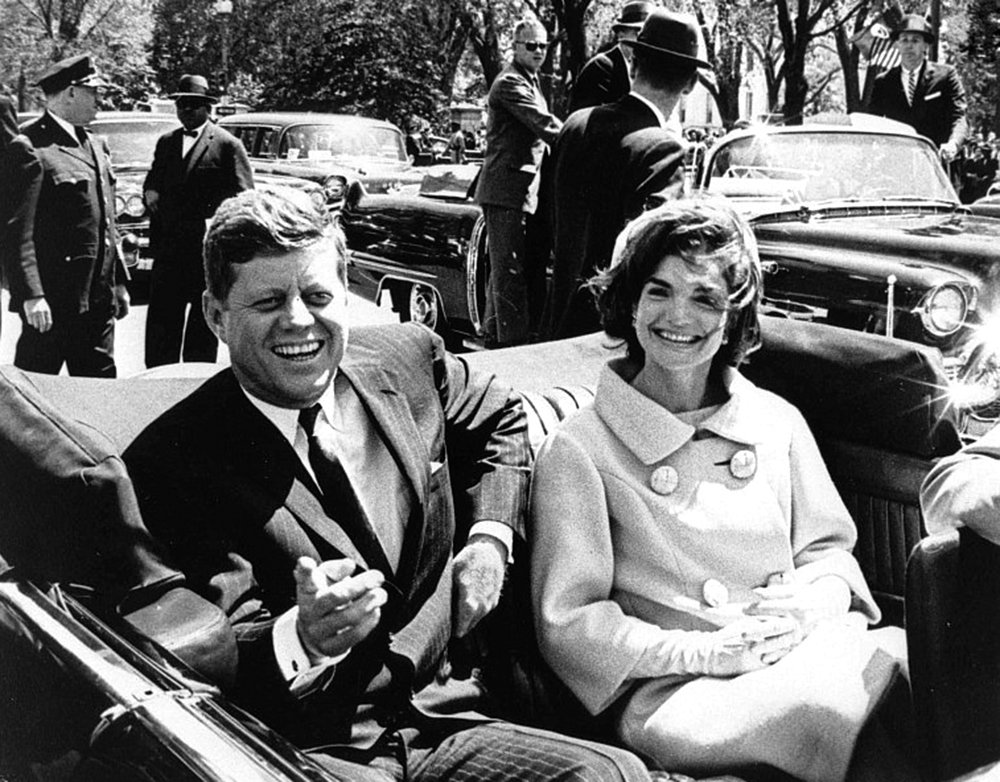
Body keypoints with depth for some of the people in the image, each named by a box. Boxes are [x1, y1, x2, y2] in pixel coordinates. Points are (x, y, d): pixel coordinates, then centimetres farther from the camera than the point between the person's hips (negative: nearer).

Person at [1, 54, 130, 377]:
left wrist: (118, 283, 17)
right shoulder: (29, 149, -11)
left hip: (99, 299, 8)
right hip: (52, 302, -8)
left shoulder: (96, 145, 15)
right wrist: (31, 295, -24)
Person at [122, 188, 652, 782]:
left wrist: (489, 535, 11)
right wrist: (305, 639, -36)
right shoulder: (169, 465, -10)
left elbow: (500, 418, 25)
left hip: (440, 719, 5)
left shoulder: (405, 357, 4)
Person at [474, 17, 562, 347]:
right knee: (511, 272, -11)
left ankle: (494, 335, 25)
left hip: (520, 191, 10)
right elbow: (545, 125, -21)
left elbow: (539, 129, 25)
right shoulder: (510, 83, -12)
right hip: (508, 190, -10)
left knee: (503, 269, 16)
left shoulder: (528, 82, 22)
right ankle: (513, 343, -11)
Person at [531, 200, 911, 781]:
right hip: (675, 691, -4)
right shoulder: (581, 451, 1)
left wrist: (817, 600, -4)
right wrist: (706, 651, -13)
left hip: (810, 650, 5)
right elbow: (567, 623, -2)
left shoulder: (777, 422, 15)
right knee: (827, 703, -34)